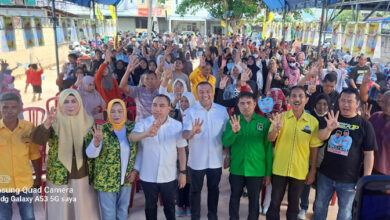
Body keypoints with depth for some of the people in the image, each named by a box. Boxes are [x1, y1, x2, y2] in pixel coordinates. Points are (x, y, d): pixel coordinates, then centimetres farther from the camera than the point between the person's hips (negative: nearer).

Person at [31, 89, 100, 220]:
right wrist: (46, 124, -43)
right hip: (59, 178, -1)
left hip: (83, 178, 1)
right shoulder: (54, 123, -9)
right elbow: (37, 139, -27)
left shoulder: (87, 122, -2)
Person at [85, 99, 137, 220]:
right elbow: (90, 154, -22)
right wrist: (97, 141, -41)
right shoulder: (102, 130, -14)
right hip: (106, 181, -3)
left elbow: (137, 152, 7)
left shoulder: (132, 128, -4)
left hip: (126, 180, 3)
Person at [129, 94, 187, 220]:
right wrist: (147, 133, -51)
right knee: (150, 205, 19)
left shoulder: (177, 125, -6)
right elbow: (132, 137, -30)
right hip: (148, 176, 0)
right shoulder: (143, 123, -10)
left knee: (169, 205, 20)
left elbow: (181, 149, 1)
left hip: (169, 176, 1)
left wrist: (183, 172, 1)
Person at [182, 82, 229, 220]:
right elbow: (185, 134, -21)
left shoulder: (222, 110, -1)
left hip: (216, 160, 2)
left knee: (213, 189, 18)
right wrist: (192, 132, -43)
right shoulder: (190, 112, -9)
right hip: (197, 160, -2)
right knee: (195, 190, 12)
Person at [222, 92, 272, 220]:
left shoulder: (264, 122, -5)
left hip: (256, 170, -1)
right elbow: (225, 143, -9)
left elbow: (268, 148, -1)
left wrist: (268, 173, 1)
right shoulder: (233, 121, -1)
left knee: (254, 200, 13)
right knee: (234, 197, 16)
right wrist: (234, 132, -29)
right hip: (236, 169, 1)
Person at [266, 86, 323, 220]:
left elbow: (314, 148, 1)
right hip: (279, 169, 0)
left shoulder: (313, 121, -5)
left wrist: (313, 171, 3)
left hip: (300, 171, 0)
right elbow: (270, 139, -14)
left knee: (294, 205, 16)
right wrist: (275, 130, -35)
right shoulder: (280, 117, -6)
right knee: (274, 203, 12)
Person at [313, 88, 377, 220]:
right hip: (325, 175, 2)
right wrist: (328, 129, -35)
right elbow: (321, 137, -13)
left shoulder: (365, 125, -6)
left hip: (349, 179, -2)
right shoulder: (332, 119, 1)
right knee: (319, 207, 15)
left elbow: (368, 154, -5)